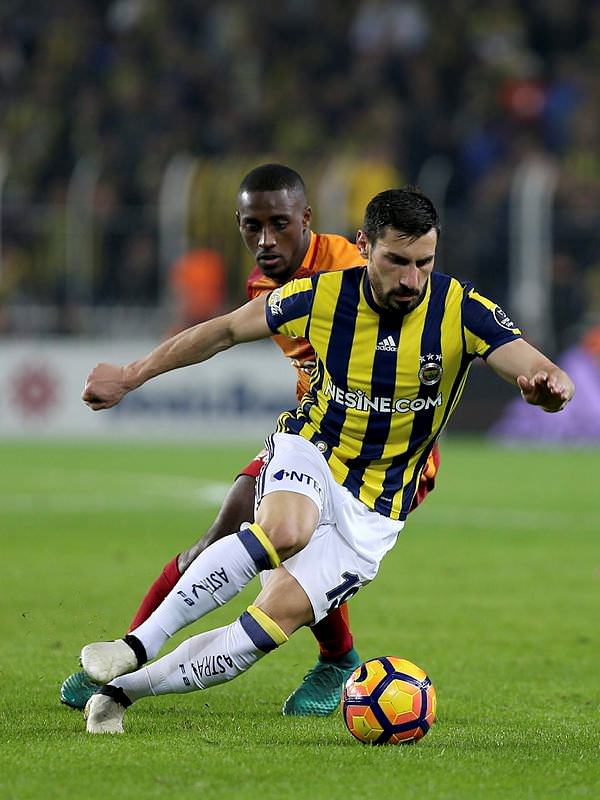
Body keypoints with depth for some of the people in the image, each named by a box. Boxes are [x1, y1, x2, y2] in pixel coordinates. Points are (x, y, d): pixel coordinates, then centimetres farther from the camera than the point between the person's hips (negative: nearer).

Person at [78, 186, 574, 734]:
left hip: (371, 514, 1)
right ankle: (136, 647, -36)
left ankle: (124, 689, -4)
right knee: (285, 530, -37)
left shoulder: (462, 311, -15)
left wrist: (550, 385, -51)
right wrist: (133, 376, 10)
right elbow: (226, 330, 5)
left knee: (277, 618, -16)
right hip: (308, 455, -1)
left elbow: (540, 372, -25)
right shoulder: (322, 297, -11)